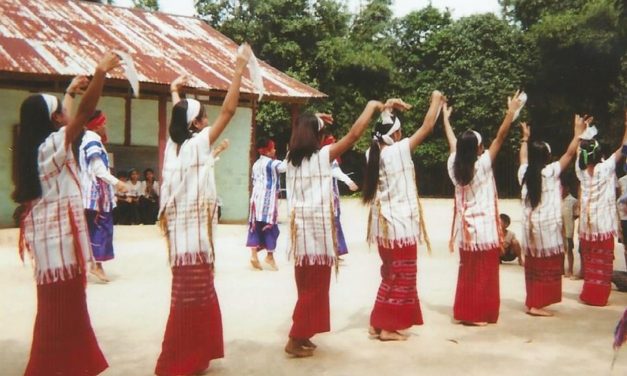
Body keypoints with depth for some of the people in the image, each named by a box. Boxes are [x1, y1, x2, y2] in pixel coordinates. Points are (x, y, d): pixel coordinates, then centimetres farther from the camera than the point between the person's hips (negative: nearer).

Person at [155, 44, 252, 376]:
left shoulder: (175, 143, 8)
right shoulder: (198, 144, -11)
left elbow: (179, 115, 29)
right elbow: (228, 110, -14)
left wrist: (174, 91, 43)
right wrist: (239, 70, -10)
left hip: (183, 232, 8)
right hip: (195, 235, -8)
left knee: (196, 297, 16)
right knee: (191, 298, -2)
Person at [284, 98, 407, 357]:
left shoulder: (291, 158, 8)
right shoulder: (323, 155, -9)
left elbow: (298, 134, 32)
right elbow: (354, 134, -11)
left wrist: (312, 120, 34)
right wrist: (372, 106, -1)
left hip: (299, 226, 7)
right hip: (317, 226, -7)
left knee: (306, 284, 17)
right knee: (314, 285, 2)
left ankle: (301, 335, 23)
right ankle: (296, 339, 5)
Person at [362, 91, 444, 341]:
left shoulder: (373, 153, 4)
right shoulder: (399, 150, -14)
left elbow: (379, 133, 27)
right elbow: (427, 126, -8)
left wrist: (386, 112, 33)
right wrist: (436, 100, 6)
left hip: (383, 224, 8)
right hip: (400, 224, -8)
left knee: (390, 275, 19)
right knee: (401, 277, 4)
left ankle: (378, 322, 23)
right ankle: (388, 327, 8)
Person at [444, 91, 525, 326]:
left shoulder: (454, 166, -2)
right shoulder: (482, 165, -14)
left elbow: (452, 142, 13)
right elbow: (500, 138, -13)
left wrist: (445, 118, 27)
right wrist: (511, 111, -9)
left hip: (466, 228, 6)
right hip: (484, 228, -6)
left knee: (467, 273, 14)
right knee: (483, 274, 3)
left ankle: (464, 312, 19)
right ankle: (477, 314, 7)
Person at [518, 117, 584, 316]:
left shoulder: (525, 173, 3)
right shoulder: (551, 172, -10)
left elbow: (523, 157, 24)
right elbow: (570, 153, -4)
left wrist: (525, 138, 36)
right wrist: (578, 132, 6)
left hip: (530, 225, 6)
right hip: (547, 225, -6)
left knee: (533, 265, 13)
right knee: (546, 266, 0)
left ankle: (532, 302, 19)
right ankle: (537, 305, -1)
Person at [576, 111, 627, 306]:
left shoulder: (581, 170, -2)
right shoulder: (605, 168, -13)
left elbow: (578, 153, 16)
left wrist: (582, 134, 24)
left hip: (587, 222, 4)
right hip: (603, 222, -4)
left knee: (589, 261, 12)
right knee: (602, 262, 2)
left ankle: (588, 294, 16)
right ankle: (598, 296, 4)